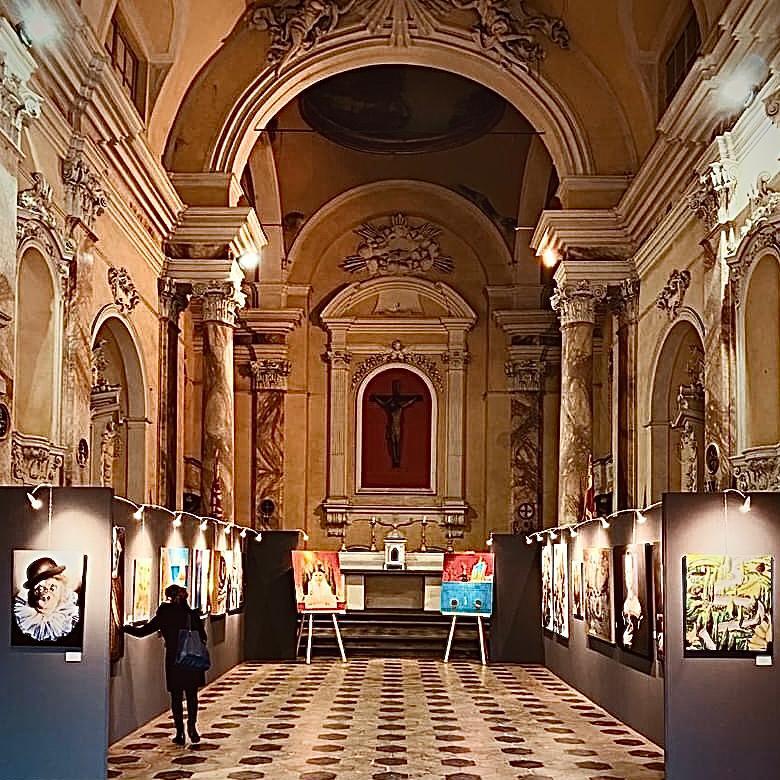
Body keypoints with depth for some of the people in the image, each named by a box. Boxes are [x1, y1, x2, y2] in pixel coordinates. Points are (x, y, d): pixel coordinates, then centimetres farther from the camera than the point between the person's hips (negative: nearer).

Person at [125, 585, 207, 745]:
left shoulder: (164, 616, -5)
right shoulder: (193, 614, -1)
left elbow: (143, 631, -1)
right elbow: (203, 637, 0)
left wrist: (125, 628, 11)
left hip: (174, 661, -1)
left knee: (176, 697, 7)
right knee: (192, 696, 12)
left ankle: (180, 733, 7)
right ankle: (192, 726, -3)